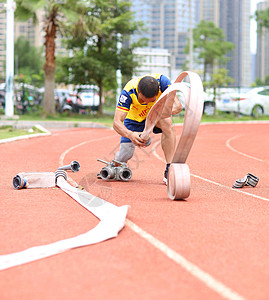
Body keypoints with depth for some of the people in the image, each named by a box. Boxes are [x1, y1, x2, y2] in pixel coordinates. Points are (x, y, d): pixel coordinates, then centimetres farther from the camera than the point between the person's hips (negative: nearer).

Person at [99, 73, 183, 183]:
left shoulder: (161, 81, -34)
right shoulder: (129, 92, -36)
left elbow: (178, 105, -35)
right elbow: (116, 123, -39)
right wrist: (130, 135, -59)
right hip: (134, 117, -1)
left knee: (167, 123, -35)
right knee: (125, 156, -12)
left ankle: (169, 170, -30)